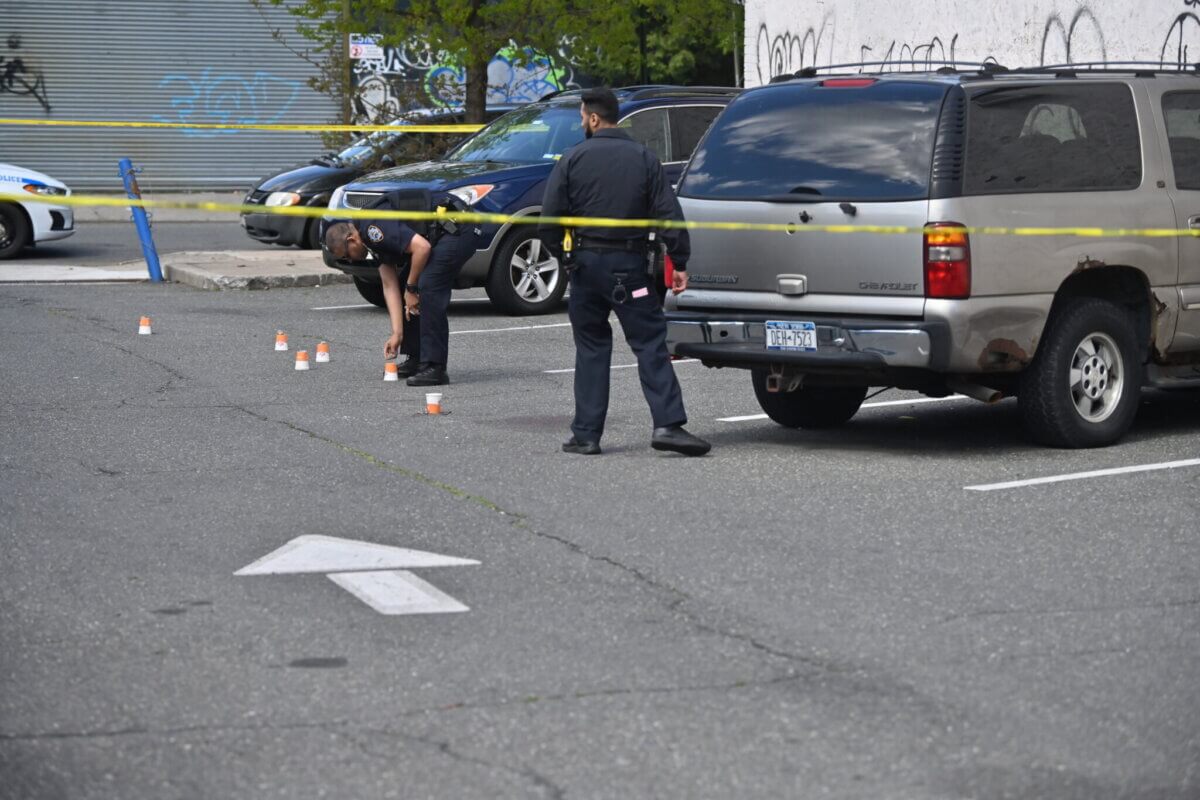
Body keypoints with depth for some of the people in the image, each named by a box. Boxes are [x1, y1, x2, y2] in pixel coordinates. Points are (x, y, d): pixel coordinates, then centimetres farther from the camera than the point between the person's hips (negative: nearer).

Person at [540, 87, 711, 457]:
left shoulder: (572, 160, -1)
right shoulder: (644, 159, 3)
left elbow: (549, 220, -3)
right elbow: (669, 215, -2)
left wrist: (562, 253, 13)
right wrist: (679, 264, 2)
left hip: (586, 263, 0)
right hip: (629, 266, 0)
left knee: (591, 349, 9)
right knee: (650, 343, -2)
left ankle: (586, 433, 7)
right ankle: (668, 424, -14)